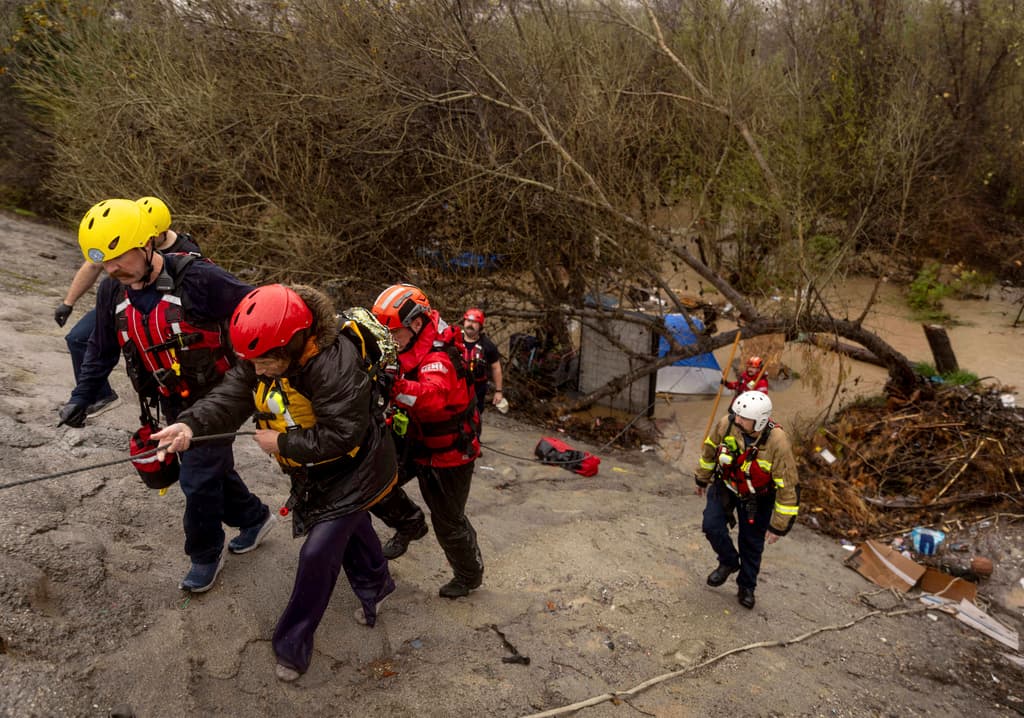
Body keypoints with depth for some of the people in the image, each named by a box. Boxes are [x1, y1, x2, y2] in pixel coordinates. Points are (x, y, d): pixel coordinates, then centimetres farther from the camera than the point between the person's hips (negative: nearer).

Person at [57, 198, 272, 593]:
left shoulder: (197, 279, -25)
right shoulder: (112, 291, -4)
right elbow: (101, 350, 11)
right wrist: (81, 399, 11)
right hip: (173, 404, 6)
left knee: (199, 478, 0)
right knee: (211, 469, 18)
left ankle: (206, 553, 24)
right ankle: (254, 517, 42)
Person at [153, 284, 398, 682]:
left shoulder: (335, 366, -38)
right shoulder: (262, 357, -12)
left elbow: (339, 436, -35)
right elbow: (230, 396, -20)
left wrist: (282, 444, -27)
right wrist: (190, 424, -38)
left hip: (352, 469, -8)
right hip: (313, 470, 8)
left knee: (318, 553, -6)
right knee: (350, 529, 28)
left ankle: (293, 644, 15)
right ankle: (375, 586, 56)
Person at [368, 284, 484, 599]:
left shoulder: (438, 359, -30)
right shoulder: (411, 349, -1)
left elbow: (433, 397, -50)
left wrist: (393, 384, -62)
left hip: (447, 454, -8)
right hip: (416, 442, 8)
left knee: (449, 522, 9)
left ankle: (470, 575, 35)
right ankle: (410, 524, 22)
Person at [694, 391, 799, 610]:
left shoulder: (777, 443, -35)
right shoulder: (726, 424, -26)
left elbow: (788, 487, -25)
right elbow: (710, 449, -2)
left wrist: (778, 526, -19)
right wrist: (702, 478, 12)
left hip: (757, 497, -2)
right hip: (725, 485, 2)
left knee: (752, 543, 8)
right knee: (712, 525, -12)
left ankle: (747, 587, 33)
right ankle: (728, 562, 19)